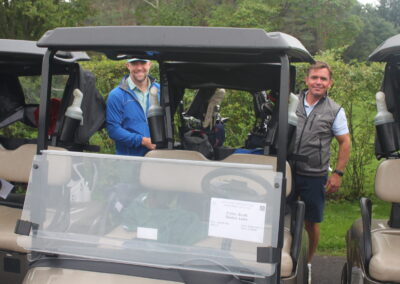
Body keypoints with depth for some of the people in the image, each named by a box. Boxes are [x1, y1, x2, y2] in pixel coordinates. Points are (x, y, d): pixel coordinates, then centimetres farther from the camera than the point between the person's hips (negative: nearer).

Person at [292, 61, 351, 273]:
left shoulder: (335, 111, 0)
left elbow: (345, 143, 3)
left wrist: (338, 173, -4)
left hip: (315, 177, -1)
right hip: (287, 172, 2)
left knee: (311, 223, 7)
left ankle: (307, 263, 26)